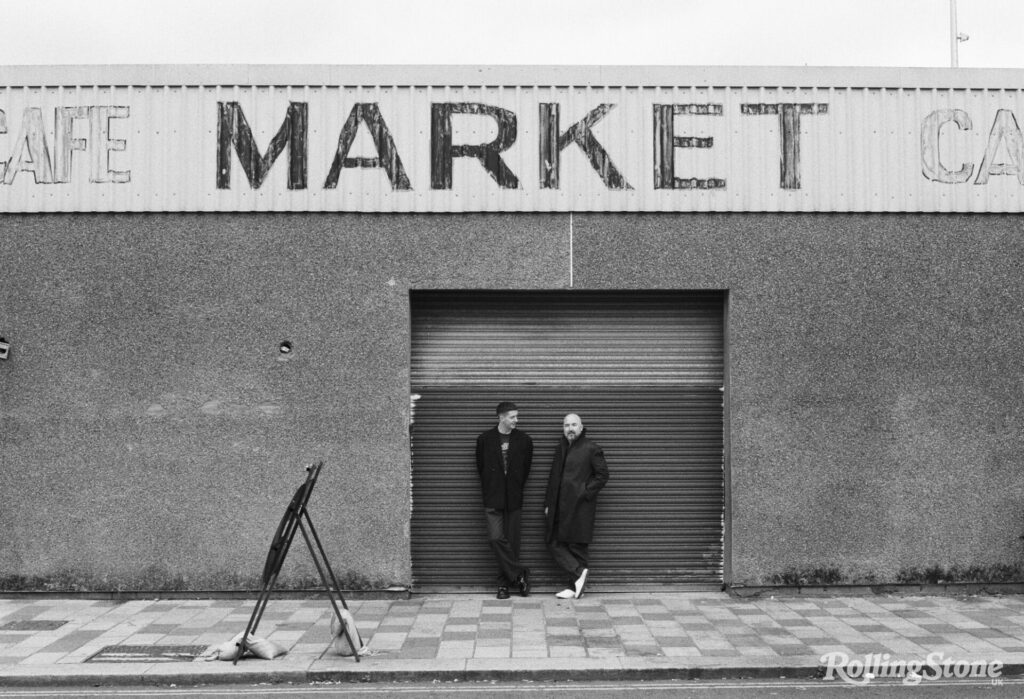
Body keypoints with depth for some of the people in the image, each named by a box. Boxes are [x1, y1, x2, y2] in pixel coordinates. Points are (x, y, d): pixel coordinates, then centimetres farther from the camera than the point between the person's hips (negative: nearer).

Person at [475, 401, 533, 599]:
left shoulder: (524, 440, 2)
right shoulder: (485, 439, 0)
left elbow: (526, 468, 10)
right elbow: (481, 468, 9)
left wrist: (515, 489, 9)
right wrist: (489, 490, 8)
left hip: (514, 500, 1)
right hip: (493, 500, -1)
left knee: (511, 542, 2)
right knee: (496, 538, -13)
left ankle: (505, 583, 12)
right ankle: (519, 574, -2)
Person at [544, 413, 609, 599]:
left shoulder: (591, 448, -5)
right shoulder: (561, 448, 16)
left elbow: (602, 475, -5)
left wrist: (585, 494, -11)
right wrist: (548, 503, 14)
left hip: (579, 507, -7)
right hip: (559, 507, 7)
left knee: (577, 547, -1)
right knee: (554, 543, 1)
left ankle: (574, 588, 7)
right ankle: (579, 572, 6)